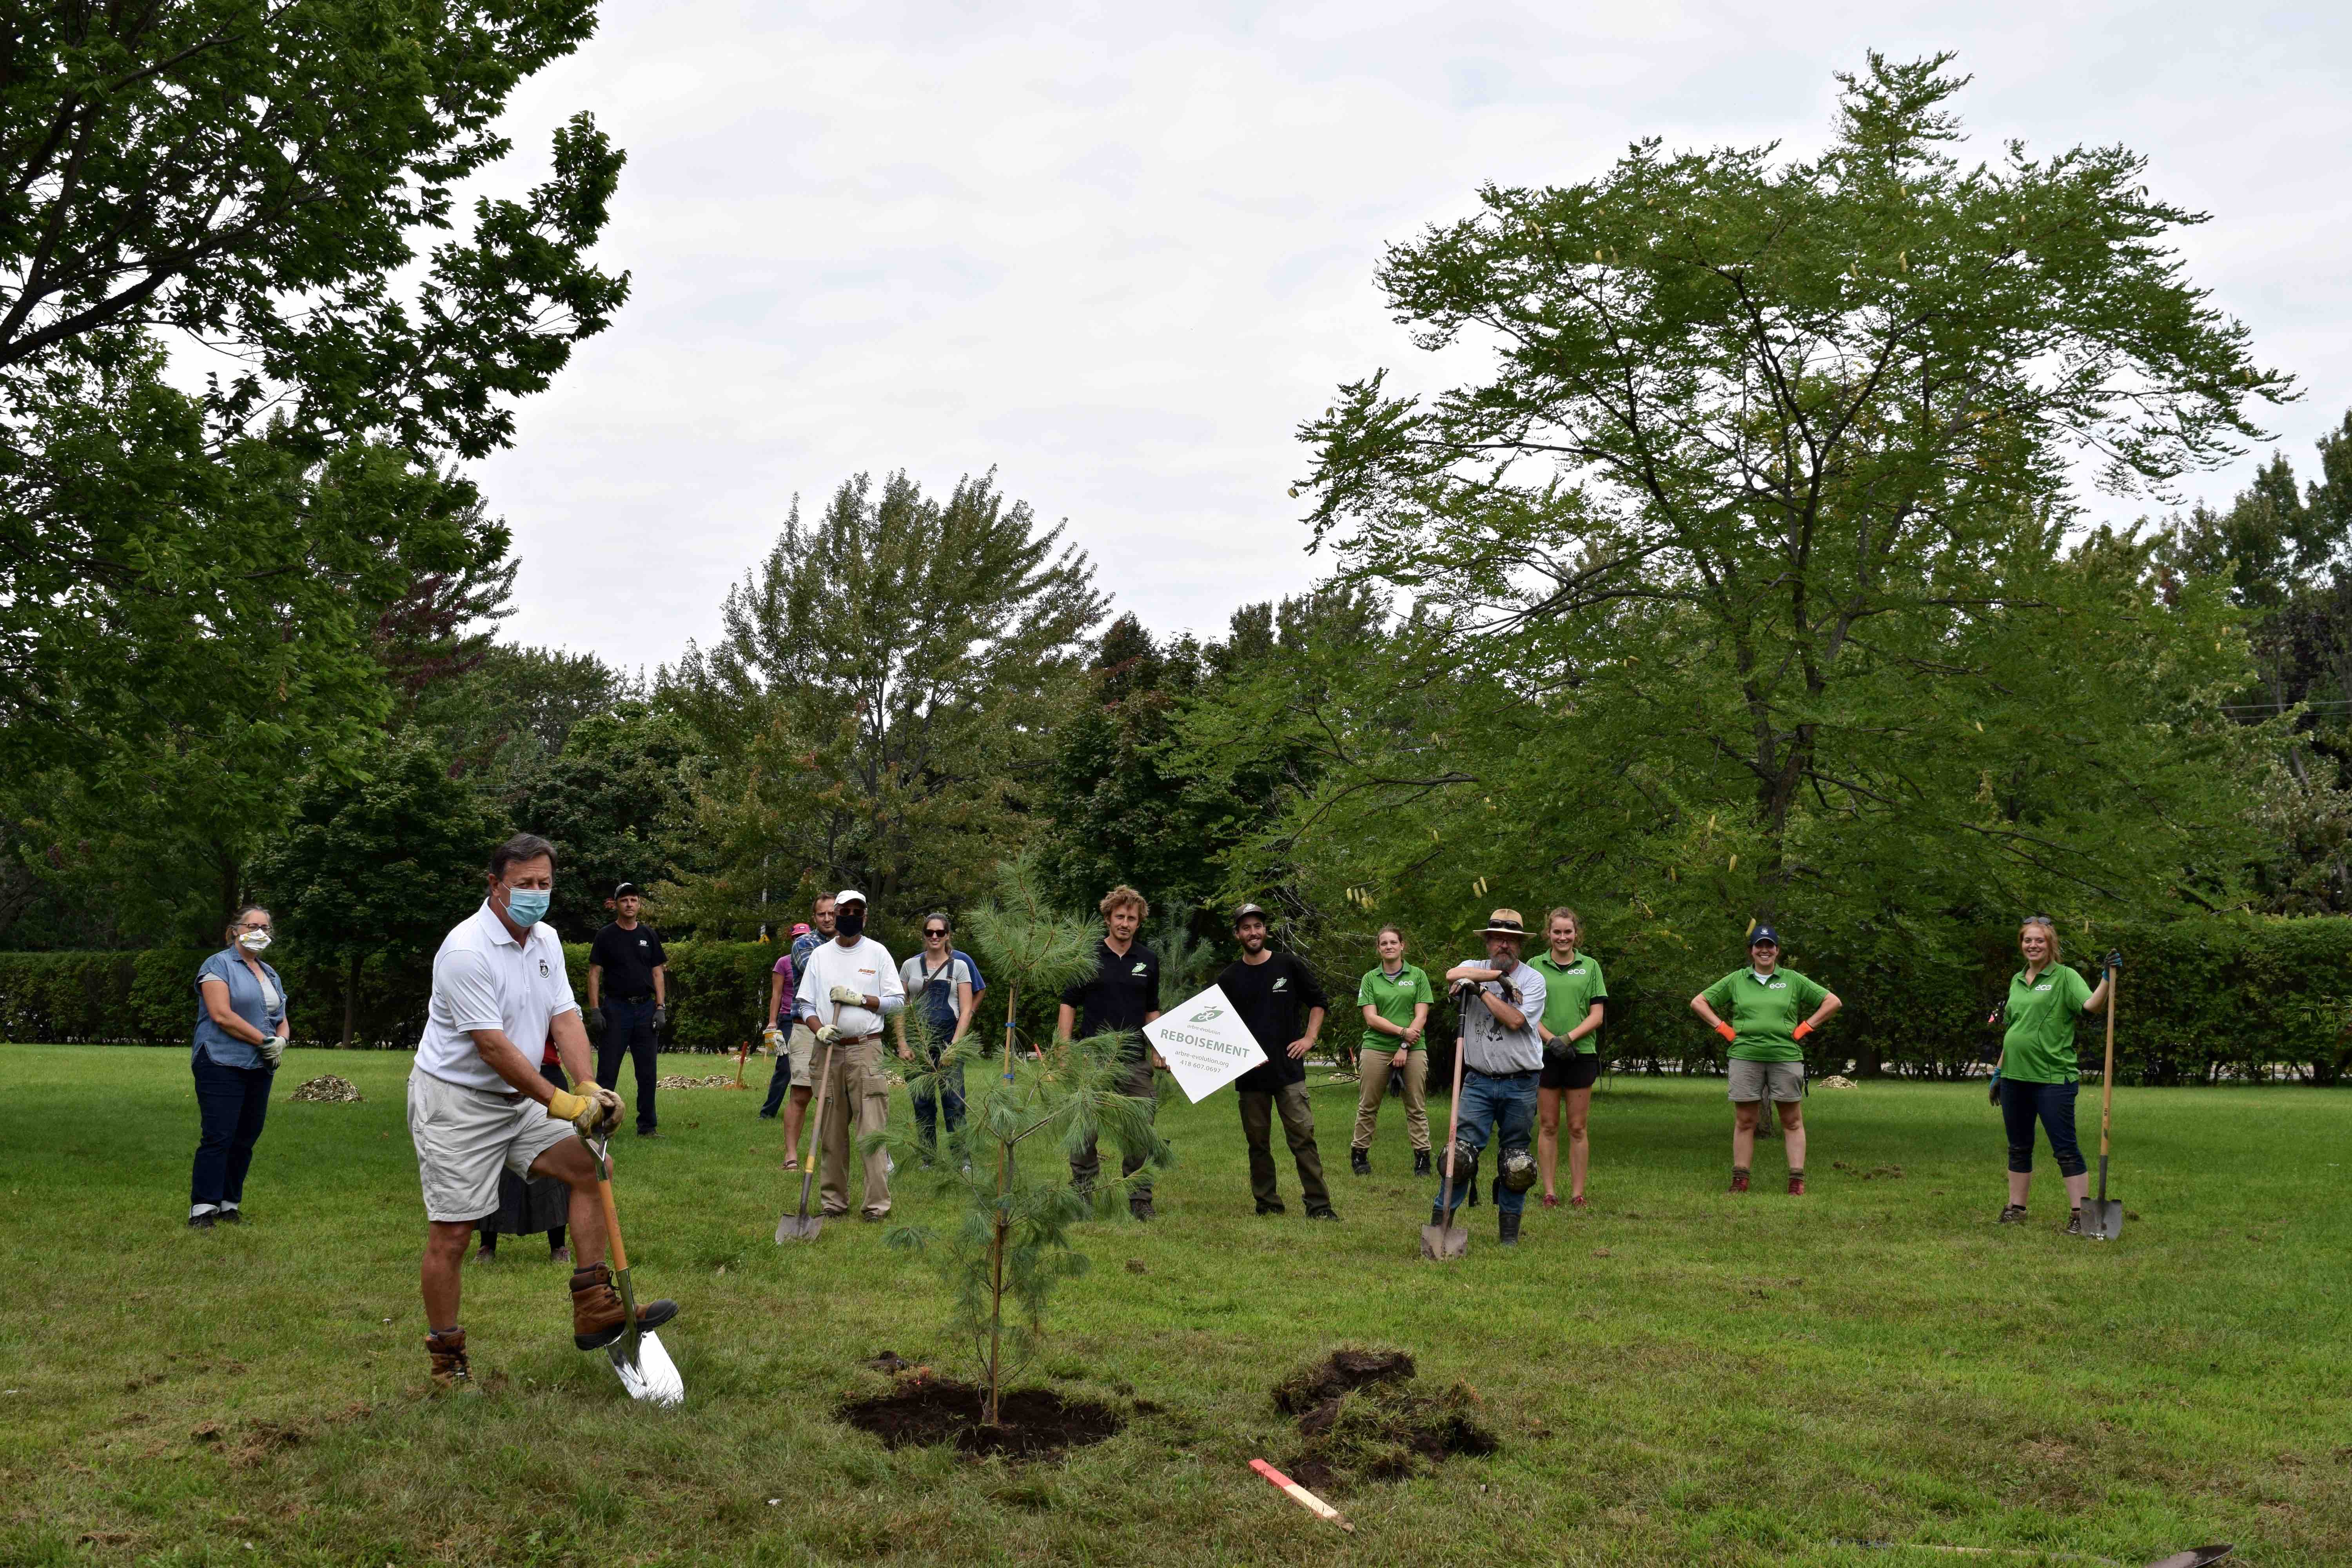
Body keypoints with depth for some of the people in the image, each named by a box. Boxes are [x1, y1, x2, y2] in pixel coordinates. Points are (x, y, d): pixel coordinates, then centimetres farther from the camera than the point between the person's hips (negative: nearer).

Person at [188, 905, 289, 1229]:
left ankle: (229, 1204, 14)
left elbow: (282, 1021, 22)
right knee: (218, 1138, -11)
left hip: (260, 1069, 7)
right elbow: (222, 1015, -15)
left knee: (246, 1140, 6)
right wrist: (264, 1040, -15)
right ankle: (202, 1209, -8)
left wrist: (281, 1042, -2)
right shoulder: (218, 965, -3)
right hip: (222, 1065, -7)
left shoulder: (270, 975, 20)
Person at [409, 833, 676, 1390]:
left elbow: (565, 1016, 0)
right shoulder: (466, 949, -22)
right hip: (455, 1100, -8)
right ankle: (447, 1361, 8)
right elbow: (492, 1045, -24)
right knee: (451, 1233, -5)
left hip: (518, 1097, 8)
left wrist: (589, 1088, -16)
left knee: (589, 1167, -1)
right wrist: (559, 1102, -24)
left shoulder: (546, 939, 6)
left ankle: (596, 1312, 3)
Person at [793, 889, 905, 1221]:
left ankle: (878, 1202, -10)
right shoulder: (819, 955, 12)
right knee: (832, 1131, 5)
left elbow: (897, 1001, 3)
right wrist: (819, 1029, -10)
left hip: (866, 1047, -3)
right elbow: (804, 1003, 9)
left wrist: (859, 999, -10)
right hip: (829, 1049, 3)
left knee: (872, 1128, -10)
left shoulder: (877, 953, 6)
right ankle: (835, 1200, 13)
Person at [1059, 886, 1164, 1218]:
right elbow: (1069, 1004, 2)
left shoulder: (1148, 960, 9)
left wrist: (1158, 1051, 5)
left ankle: (1140, 1199, 10)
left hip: (1135, 1060, 2)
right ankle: (1082, 1194, 14)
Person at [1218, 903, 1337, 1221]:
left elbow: (1318, 1002, 13)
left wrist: (1309, 1039, 1)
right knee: (1258, 1142, 7)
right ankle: (1267, 1203, 17)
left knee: (1303, 1136, -9)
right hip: (1250, 1073, 2)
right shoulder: (1229, 979, 7)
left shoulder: (1290, 966, 4)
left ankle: (1319, 1204, -7)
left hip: (1289, 1067, -2)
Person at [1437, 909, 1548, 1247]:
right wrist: (1499, 975, -17)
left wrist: (1482, 990, -13)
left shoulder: (1533, 980, 1)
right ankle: (1440, 1220, 0)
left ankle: (1509, 1229, 18)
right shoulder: (1475, 968, 6)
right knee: (1461, 1152, -7)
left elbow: (1515, 1020, -13)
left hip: (1520, 1085, 0)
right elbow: (1452, 975, -18)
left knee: (1516, 1163, 6)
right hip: (1479, 1081, 0)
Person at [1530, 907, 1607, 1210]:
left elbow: (1596, 1016, 3)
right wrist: (1551, 1039, -14)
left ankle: (1578, 1193, 8)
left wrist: (1568, 1038, -11)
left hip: (1581, 1055, 0)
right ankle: (1550, 1192, 8)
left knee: (1578, 1128, 3)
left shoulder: (1590, 966, 7)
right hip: (1544, 1055, 0)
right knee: (1547, 1126, 3)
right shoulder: (1534, 966, 6)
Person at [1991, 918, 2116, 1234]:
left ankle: (2081, 1215, -1)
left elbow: (2093, 1005, -23)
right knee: (2019, 1148, 14)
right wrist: (1999, 1070, 20)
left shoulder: (2065, 977, -5)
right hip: (2015, 1077, 7)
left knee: (2065, 1150, -5)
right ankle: (2016, 1209, 24)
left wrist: (2107, 977, -38)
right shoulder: (2017, 981, 14)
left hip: (2052, 1078, -7)